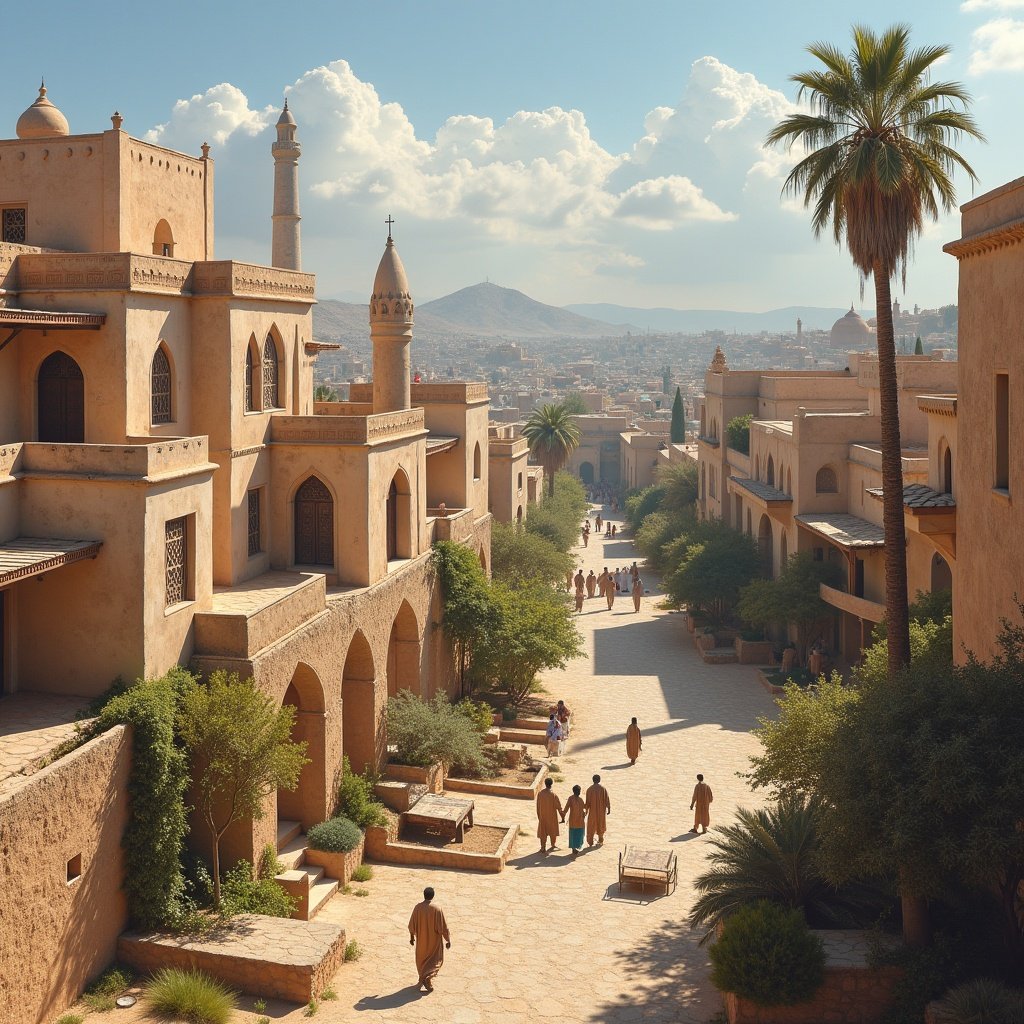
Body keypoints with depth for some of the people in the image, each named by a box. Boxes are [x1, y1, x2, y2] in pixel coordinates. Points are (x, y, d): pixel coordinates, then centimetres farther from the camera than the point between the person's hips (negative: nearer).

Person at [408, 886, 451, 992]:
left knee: (422, 959, 23)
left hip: (421, 939, 3)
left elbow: (412, 924, -2)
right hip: (434, 939, -3)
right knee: (435, 960, 12)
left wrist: (412, 937, 13)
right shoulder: (437, 909, -19)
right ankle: (427, 978, -8)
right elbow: (443, 926, -15)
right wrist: (448, 940, -5)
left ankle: (422, 979, 34)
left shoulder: (417, 907, -12)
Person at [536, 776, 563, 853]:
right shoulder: (553, 794, -18)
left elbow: (538, 806, 0)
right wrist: (562, 815, 1)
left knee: (543, 831, 8)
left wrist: (539, 816, 12)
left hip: (542, 816, 2)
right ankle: (553, 845, 33)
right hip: (552, 816, -2)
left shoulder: (540, 793, -9)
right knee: (552, 830, 18)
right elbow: (558, 805, -11)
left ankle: (543, 847, 1)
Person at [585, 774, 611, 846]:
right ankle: (600, 839, 32)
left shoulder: (589, 789, -12)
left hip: (593, 810, -1)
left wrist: (586, 810, 1)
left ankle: (590, 842, -1)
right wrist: (609, 809, 2)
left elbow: (588, 801, -8)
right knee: (601, 824, 20)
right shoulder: (603, 789, -9)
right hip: (602, 810, 1)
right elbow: (607, 800, -7)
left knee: (591, 826, 6)